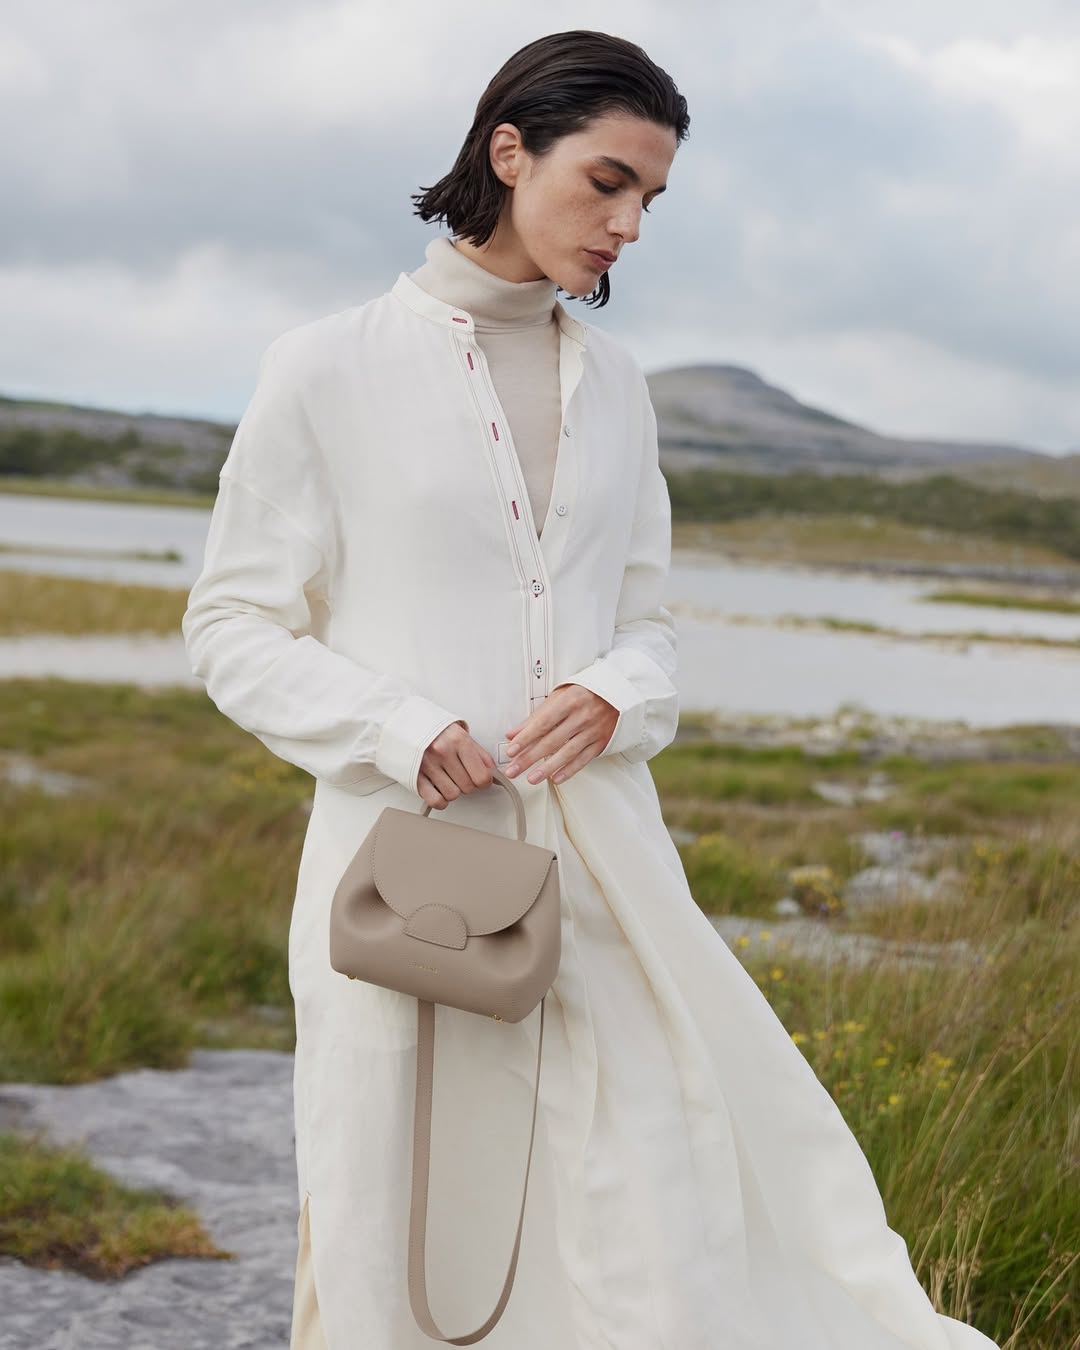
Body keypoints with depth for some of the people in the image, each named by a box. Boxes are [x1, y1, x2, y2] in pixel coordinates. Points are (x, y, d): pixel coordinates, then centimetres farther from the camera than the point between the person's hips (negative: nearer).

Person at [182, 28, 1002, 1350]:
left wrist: (613, 699, -7)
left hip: (600, 862, 4)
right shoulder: (329, 370, -3)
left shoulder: (612, 383, 11)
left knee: (664, 1234, 3)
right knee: (401, 1238, 6)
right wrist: (400, 728, -16)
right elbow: (231, 625, 0)